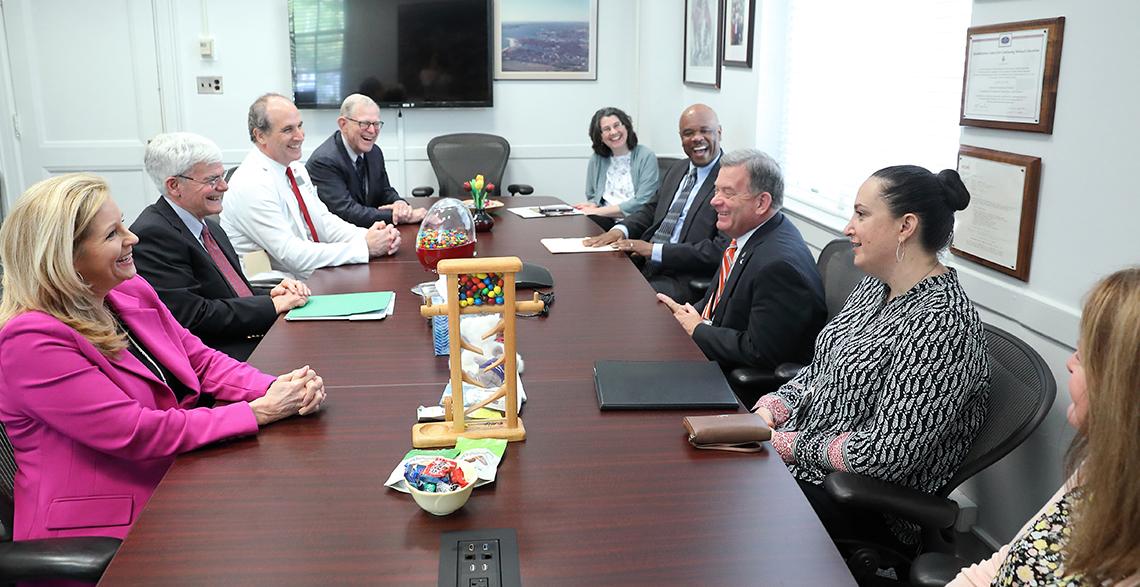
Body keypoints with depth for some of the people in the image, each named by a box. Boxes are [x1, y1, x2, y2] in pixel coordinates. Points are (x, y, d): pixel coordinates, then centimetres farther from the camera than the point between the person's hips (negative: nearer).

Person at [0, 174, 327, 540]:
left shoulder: (132, 292, 7)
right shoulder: (31, 342, -18)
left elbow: (204, 363, 9)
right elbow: (138, 435, -22)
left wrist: (276, 389, -12)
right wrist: (260, 411, -20)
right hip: (104, 531, -7)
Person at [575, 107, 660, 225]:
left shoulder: (646, 157, -3)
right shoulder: (596, 160, 11)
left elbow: (642, 202, -11)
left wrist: (598, 211, -14)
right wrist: (592, 205, -6)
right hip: (605, 222, 4)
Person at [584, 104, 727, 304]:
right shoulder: (677, 169, 17)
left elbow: (721, 250, -17)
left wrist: (655, 250, -20)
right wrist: (620, 229, 0)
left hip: (683, 280, -7)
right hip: (644, 265, 8)